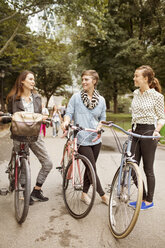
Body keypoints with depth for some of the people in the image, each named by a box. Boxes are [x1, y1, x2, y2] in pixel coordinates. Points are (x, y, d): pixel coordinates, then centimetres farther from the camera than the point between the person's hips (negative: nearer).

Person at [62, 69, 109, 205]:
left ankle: (84, 193, 30)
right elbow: (69, 113, -1)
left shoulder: (101, 100, 7)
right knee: (92, 168, -2)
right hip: (81, 139, -4)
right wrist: (66, 121, -22)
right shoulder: (76, 97, -1)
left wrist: (99, 127, -8)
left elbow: (103, 118, 12)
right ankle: (103, 195, 15)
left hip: (95, 139, 4)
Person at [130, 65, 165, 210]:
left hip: (148, 133, -6)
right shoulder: (136, 93, 10)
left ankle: (149, 201, 23)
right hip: (135, 132, 7)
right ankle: (143, 197, 26)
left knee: (148, 169, 4)